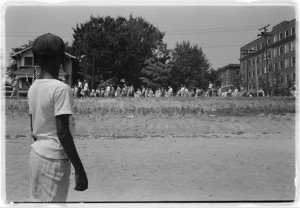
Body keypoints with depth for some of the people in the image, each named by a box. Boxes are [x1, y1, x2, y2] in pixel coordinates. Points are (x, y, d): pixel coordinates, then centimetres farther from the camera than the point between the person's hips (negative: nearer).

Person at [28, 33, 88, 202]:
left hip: (36, 155, 8)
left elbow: (33, 128, 12)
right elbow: (63, 133, -21)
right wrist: (79, 169, -17)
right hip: (54, 159, -7)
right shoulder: (61, 88, -17)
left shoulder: (33, 88, 5)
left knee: (37, 200, 16)